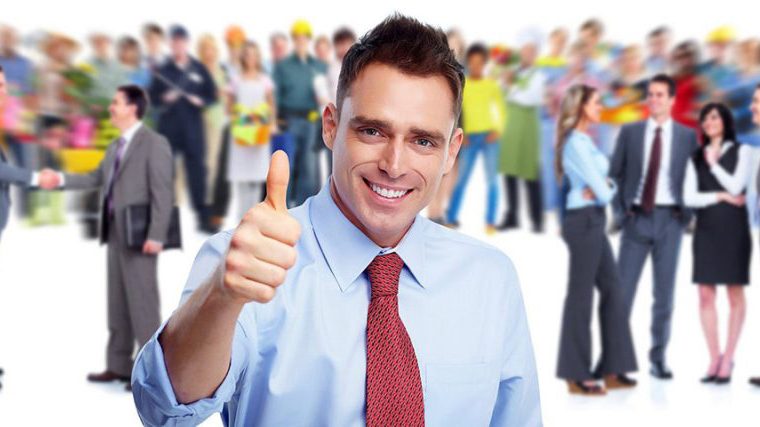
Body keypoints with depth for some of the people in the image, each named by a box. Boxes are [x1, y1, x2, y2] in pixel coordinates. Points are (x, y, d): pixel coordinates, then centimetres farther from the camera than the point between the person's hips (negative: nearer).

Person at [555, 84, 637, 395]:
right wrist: (606, 190, 4)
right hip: (584, 220, -10)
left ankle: (612, 370, 16)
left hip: (593, 221, 10)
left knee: (611, 289, 10)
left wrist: (603, 187, -6)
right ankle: (576, 376, 5)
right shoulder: (577, 143, -15)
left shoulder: (583, 140, 15)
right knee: (581, 294, -3)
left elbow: (602, 181, 14)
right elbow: (602, 192, -17)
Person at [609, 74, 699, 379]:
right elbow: (614, 174, 7)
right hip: (636, 218, 0)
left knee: (664, 291, 4)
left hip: (669, 219, 0)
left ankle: (658, 359, 12)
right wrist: (619, 211, -2)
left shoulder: (687, 136, 5)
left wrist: (687, 213, -2)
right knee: (622, 288, -2)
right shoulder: (629, 132, 6)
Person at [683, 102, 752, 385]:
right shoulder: (696, 158, 12)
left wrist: (714, 163, -1)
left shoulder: (742, 152, 5)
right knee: (706, 295, -2)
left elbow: (735, 187, -8)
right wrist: (720, 196, -7)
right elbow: (689, 198, 2)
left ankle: (728, 360, 2)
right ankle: (714, 359, 4)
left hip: (733, 229, -3)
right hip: (706, 229, 3)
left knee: (735, 295, -1)